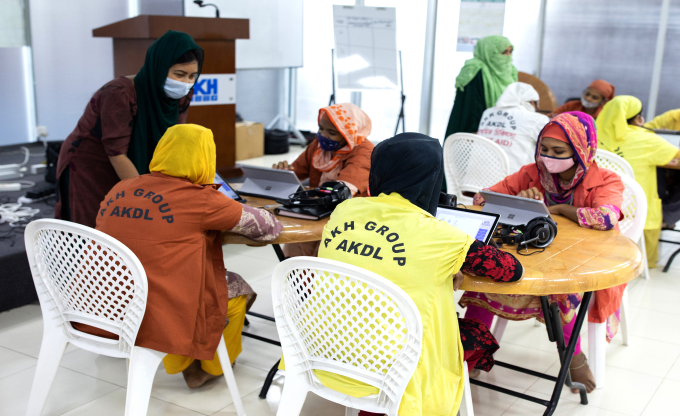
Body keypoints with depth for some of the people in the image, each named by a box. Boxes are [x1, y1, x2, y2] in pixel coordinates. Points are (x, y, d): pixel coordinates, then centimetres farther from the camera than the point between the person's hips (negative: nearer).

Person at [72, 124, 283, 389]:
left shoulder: (119, 190, 6)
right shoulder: (201, 199, -11)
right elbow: (268, 227, -2)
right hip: (153, 323, -6)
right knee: (237, 289, 17)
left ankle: (185, 364, 41)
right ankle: (208, 368, 36)